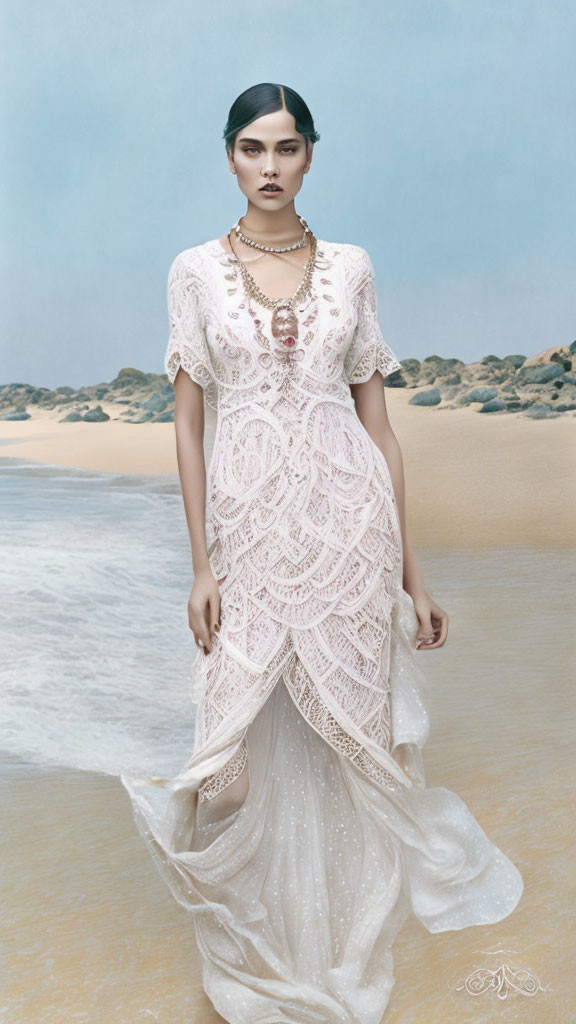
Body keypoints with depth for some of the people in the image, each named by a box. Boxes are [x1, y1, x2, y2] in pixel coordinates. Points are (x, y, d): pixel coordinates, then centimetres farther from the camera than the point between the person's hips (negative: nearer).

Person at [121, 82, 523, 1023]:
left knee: (347, 741, 7)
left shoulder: (351, 268, 8)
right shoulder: (196, 271, 6)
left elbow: (377, 420, 7)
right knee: (251, 744, 2)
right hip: (250, 527, 0)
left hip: (348, 524, 1)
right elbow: (187, 422, 3)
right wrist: (202, 565, -4)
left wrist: (411, 572, 4)